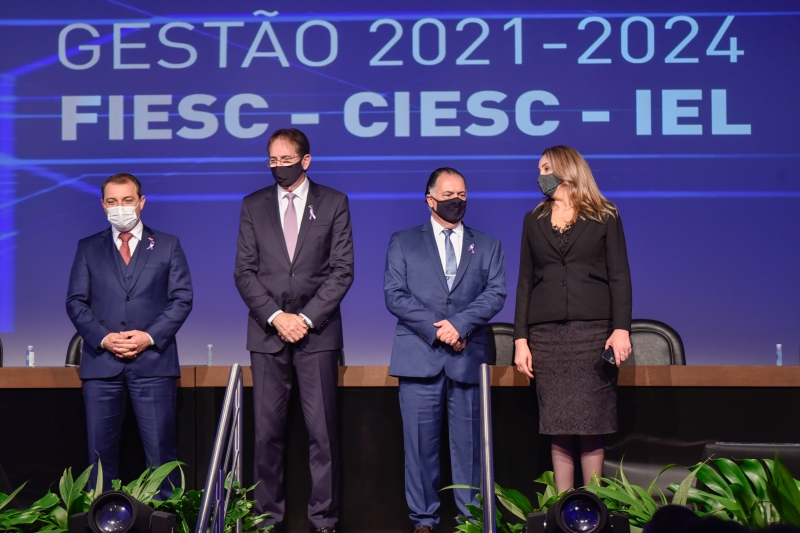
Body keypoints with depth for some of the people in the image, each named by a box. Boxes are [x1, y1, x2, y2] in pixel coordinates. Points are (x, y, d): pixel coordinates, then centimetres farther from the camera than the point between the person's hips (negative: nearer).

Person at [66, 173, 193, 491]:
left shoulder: (168, 245, 10)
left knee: (161, 450, -2)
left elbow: (182, 298, 4)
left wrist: (150, 337, -9)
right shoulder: (88, 248, 13)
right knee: (101, 450, 3)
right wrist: (103, 338, -9)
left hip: (153, 361, -1)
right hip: (101, 362, 1)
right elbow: (76, 301, 7)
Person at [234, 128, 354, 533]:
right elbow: (244, 271, 5)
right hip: (267, 331, 2)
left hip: (318, 329, -1)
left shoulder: (334, 203, 5)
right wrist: (276, 316, -8)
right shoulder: (253, 205, 9)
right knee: (267, 429, 2)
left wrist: (307, 318, -9)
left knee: (322, 429, -1)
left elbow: (342, 269, 0)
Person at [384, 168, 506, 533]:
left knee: (468, 443, 2)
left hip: (468, 356, 1)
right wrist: (436, 329, -10)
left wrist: (460, 323, -13)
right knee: (420, 442, 0)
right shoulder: (403, 242, 11)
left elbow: (496, 293, 3)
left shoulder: (487, 246, 15)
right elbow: (394, 295, 1)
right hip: (419, 356, -1)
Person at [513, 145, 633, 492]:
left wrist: (621, 328, -11)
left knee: (592, 425, -4)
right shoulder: (534, 221, 16)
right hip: (547, 334, 3)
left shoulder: (605, 218, 7)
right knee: (557, 428, 1)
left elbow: (619, 277, 1)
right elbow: (525, 281, 12)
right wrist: (520, 339, 4)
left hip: (593, 332, -2)